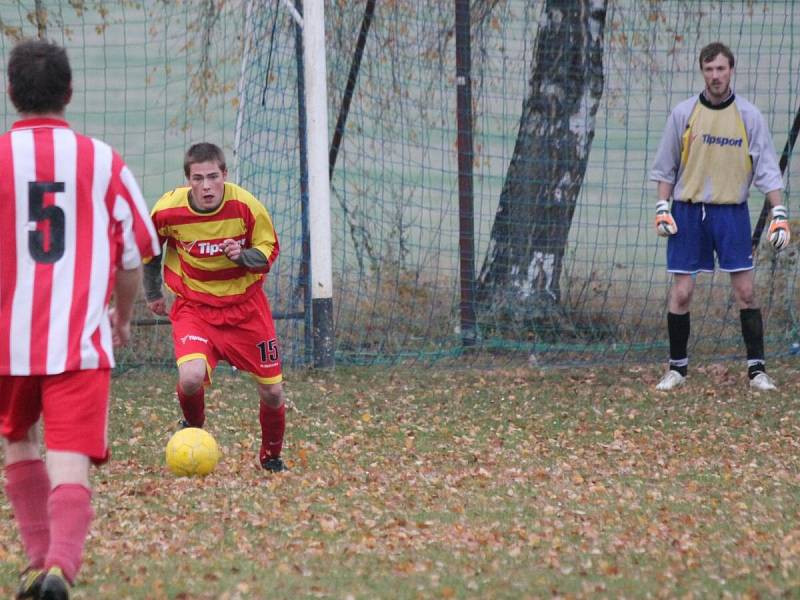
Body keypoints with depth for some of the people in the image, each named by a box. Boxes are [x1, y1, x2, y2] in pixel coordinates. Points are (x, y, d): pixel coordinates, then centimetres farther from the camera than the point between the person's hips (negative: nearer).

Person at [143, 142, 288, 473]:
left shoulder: (245, 206, -17)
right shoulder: (168, 210, -17)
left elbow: (269, 250, -3)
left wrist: (243, 256, -25)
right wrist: (152, 293, 15)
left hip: (245, 304, 1)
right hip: (194, 306, -1)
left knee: (272, 392, 3)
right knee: (191, 378, -27)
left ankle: (271, 456, 33)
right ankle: (193, 431, 8)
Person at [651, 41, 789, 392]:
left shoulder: (748, 116, 0)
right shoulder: (683, 113, 1)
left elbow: (767, 169, -1)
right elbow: (665, 166, 8)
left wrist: (779, 214, -8)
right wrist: (662, 209, 0)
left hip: (732, 212, 0)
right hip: (688, 211, 0)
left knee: (745, 291, -4)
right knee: (681, 293, -1)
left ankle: (757, 369, 3)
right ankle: (677, 367, 11)